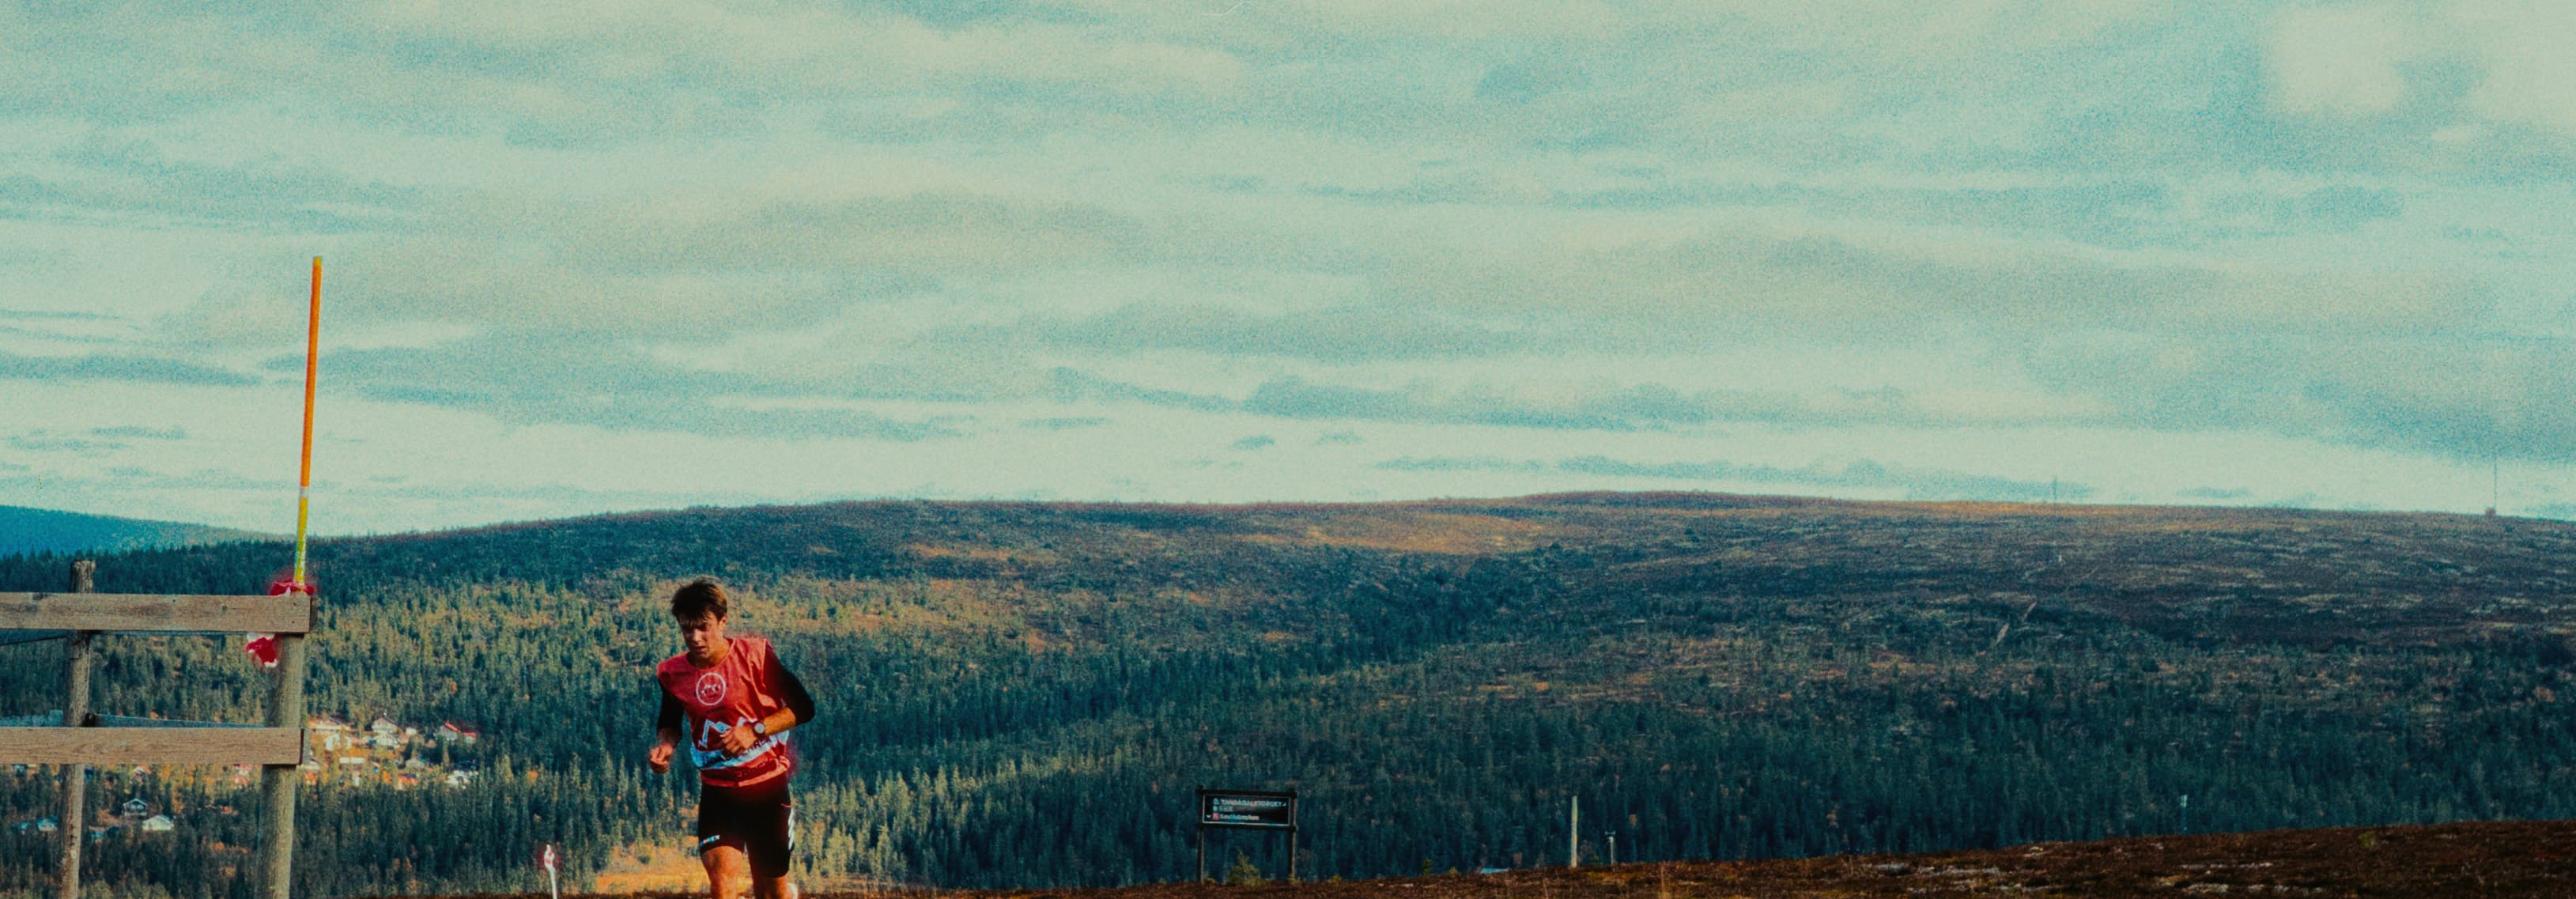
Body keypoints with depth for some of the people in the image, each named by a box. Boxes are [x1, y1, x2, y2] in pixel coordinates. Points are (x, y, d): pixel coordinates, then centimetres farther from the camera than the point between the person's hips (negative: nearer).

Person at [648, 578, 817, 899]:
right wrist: (665, 745, -10)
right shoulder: (672, 673, -4)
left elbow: (803, 707, -10)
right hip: (717, 791, 2)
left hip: (767, 786, -1)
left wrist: (755, 730, -23)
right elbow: (670, 722, 14)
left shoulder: (756, 655, -13)